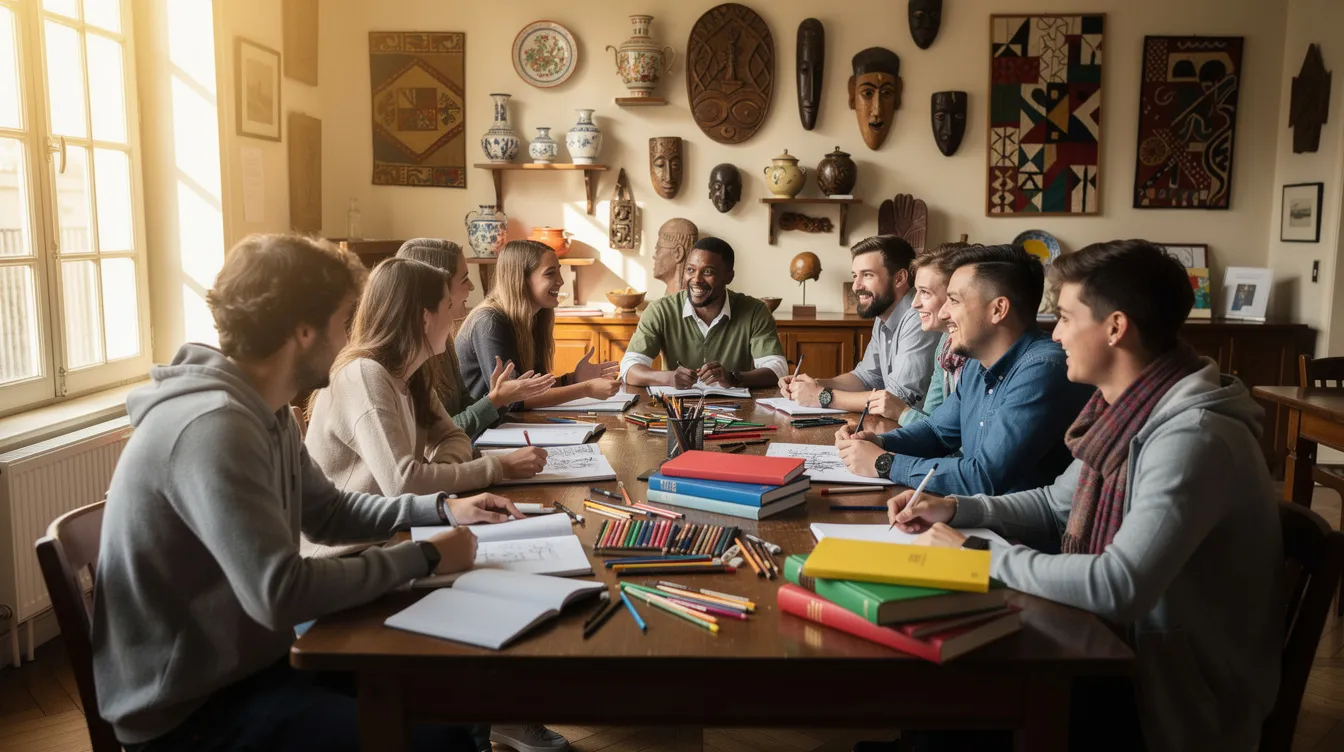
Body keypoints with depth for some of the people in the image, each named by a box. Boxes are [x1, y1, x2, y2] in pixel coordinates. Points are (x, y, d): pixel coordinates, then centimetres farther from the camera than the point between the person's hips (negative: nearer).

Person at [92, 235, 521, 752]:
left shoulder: (266, 412, 4)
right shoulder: (213, 427, -28)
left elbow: (329, 512, 16)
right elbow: (281, 594, -33)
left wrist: (442, 508, 4)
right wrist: (423, 558, -22)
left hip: (244, 659, 9)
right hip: (189, 709, -9)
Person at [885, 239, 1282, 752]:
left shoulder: (1192, 438, -27)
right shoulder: (1126, 411, 3)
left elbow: (1119, 588, -34)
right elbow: (1057, 505, 16)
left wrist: (979, 553, -23)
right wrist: (958, 510, 1)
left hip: (1177, 694, -7)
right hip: (1118, 646, 8)